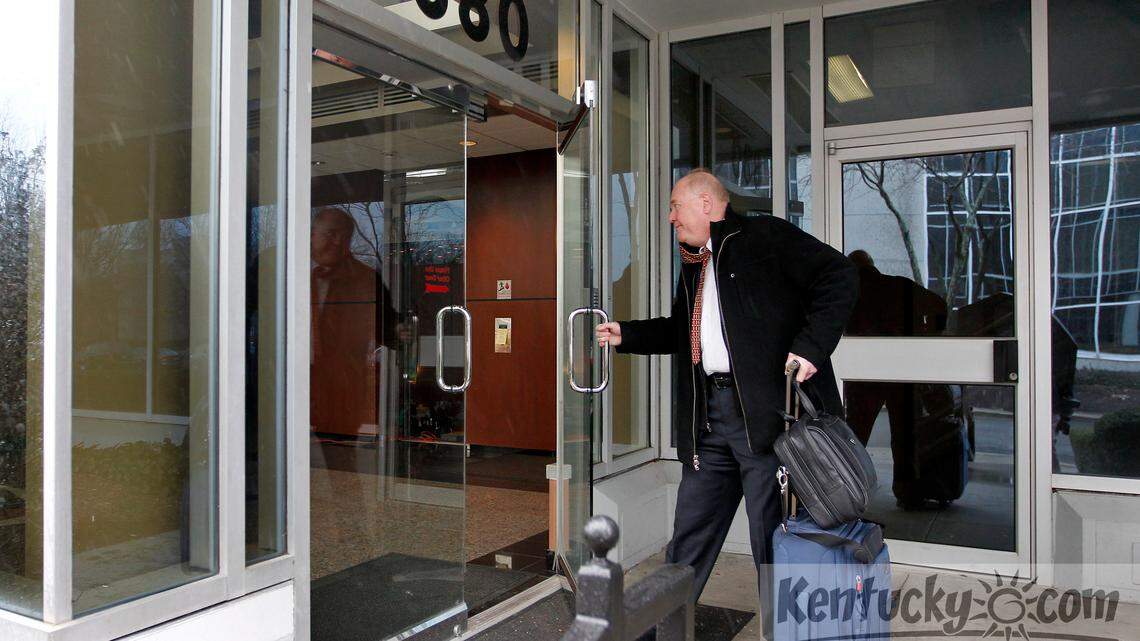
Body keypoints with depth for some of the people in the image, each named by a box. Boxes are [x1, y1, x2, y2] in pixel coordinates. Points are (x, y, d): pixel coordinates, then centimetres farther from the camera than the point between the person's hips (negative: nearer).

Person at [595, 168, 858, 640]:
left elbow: (839, 277, -10)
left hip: (765, 410, -7)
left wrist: (810, 348, -17)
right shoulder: (694, 264, 21)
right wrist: (625, 336, 22)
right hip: (709, 415, 8)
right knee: (689, 533, 13)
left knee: (772, 536, 0)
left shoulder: (764, 236, -2)